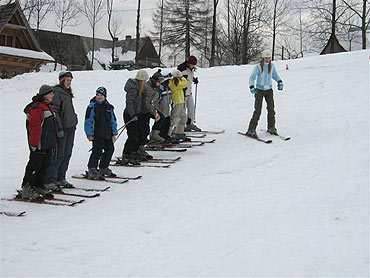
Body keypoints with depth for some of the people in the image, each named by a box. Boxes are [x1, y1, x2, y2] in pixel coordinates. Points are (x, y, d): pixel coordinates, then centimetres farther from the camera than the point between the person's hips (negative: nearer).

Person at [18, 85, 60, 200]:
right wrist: (34, 143, -21)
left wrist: (54, 142, 24)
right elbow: (34, 126, -18)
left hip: (48, 145, 10)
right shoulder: (37, 107, -12)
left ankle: (39, 187, 20)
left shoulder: (49, 107, 19)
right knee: (35, 165, -6)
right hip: (39, 145, -10)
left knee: (44, 166, 12)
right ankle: (26, 189, -1)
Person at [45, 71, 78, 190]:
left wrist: (74, 119, 24)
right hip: (62, 129, -9)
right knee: (59, 155, -10)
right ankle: (50, 181, -7)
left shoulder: (68, 93, 19)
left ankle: (60, 179, 18)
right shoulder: (57, 93, -10)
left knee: (67, 154, 10)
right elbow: (54, 112, -17)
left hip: (71, 128, 9)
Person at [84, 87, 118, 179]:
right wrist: (89, 134, -12)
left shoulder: (109, 107, 13)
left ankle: (103, 168, 25)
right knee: (97, 151, -10)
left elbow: (113, 120, 18)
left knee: (110, 149, 11)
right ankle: (92, 170, -5)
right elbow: (88, 120, -7)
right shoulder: (92, 106, -4)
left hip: (107, 134, 7)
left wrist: (114, 133, 12)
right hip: (97, 134, -6)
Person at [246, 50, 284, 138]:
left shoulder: (272, 66, 1)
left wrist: (279, 82, 1)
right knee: (258, 110, -10)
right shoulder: (258, 67, -12)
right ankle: (251, 130, -4)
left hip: (269, 90, 4)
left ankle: (271, 127, 15)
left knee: (271, 109, -1)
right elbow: (252, 77, -13)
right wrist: (252, 87, -28)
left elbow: (275, 75, 18)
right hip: (259, 90, -4)